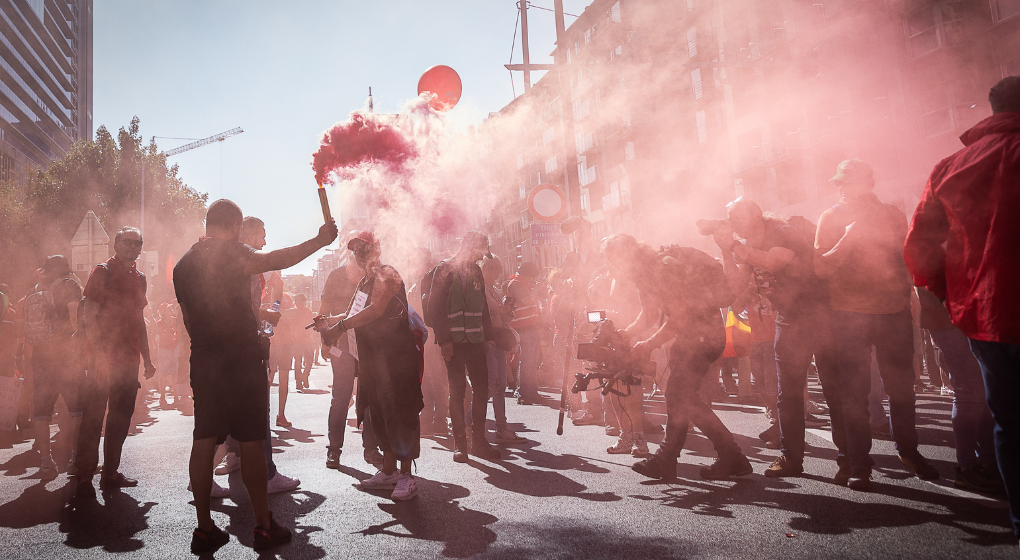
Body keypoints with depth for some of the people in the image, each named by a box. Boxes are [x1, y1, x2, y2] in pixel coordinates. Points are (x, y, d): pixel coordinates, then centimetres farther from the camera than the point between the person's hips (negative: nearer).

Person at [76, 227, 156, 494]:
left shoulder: (139, 278, 15)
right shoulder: (103, 272, -5)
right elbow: (89, 316, -12)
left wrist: (147, 359, 18)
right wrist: (99, 357, -20)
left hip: (129, 360, 7)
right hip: (104, 359, -7)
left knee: (121, 417, 11)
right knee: (93, 417, -2)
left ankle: (111, 472, 21)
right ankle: (84, 477, 5)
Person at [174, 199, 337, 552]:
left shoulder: (183, 264, 15)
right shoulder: (230, 252, -6)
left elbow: (188, 318, 21)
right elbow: (270, 261, -23)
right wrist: (318, 241, -19)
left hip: (202, 361, 7)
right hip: (242, 358, -6)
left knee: (203, 442, 6)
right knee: (250, 442, -1)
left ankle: (204, 529, 10)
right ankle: (264, 526, 7)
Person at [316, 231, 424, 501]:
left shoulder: (386, 274, -9)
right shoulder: (365, 281, 19)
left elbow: (376, 310, -22)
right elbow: (352, 314, 22)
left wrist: (341, 325, -21)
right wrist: (329, 321, 4)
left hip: (397, 356, -9)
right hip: (374, 357, 9)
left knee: (398, 412, -8)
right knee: (381, 413, 12)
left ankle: (406, 477, -3)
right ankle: (388, 471, 22)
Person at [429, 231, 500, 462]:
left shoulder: (476, 271, 15)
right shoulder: (445, 270, -5)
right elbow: (436, 306, -10)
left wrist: (487, 336, 11)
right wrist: (444, 340, -16)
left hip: (475, 340, 6)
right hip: (454, 341, -6)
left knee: (482, 389, 5)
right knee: (457, 391, -1)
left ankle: (479, 441, 14)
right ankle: (460, 443, 8)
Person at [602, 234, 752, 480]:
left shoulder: (664, 269, -22)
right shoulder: (644, 274, 8)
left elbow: (679, 318, -21)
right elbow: (650, 312, 19)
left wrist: (650, 344, -14)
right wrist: (626, 333, 7)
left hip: (705, 335, -10)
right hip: (688, 336, 10)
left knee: (683, 396, -10)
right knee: (677, 395, 11)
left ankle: (733, 458, -1)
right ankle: (665, 460, 18)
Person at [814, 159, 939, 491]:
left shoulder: (892, 215, 9)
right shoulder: (831, 218, 3)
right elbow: (821, 268, -5)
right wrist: (847, 240, -17)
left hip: (894, 311, 2)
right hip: (849, 316, -2)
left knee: (901, 386, 10)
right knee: (854, 391, 0)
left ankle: (908, 450, 30)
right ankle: (859, 464, 8)